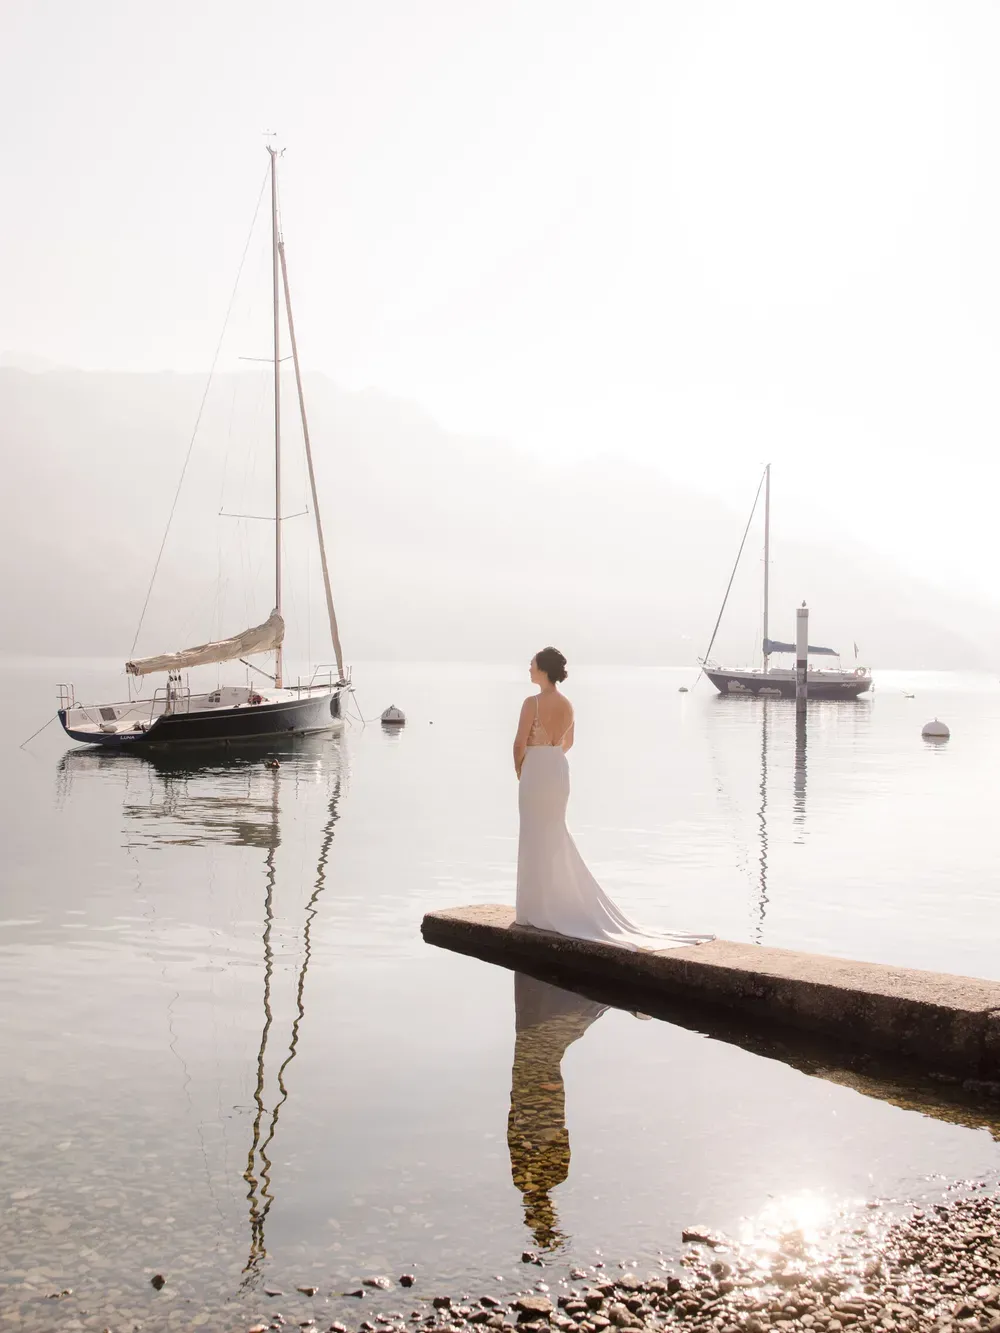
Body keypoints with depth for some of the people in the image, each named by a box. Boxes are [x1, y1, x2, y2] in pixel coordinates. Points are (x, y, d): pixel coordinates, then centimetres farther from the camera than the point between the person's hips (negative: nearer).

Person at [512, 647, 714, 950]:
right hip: (559, 770, 7)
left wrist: (519, 769, 1)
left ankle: (537, 910, 8)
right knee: (556, 838, 18)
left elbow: (520, 744, -16)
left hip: (535, 772, -7)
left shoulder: (532, 703, -16)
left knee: (535, 839, 2)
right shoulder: (567, 705, 6)